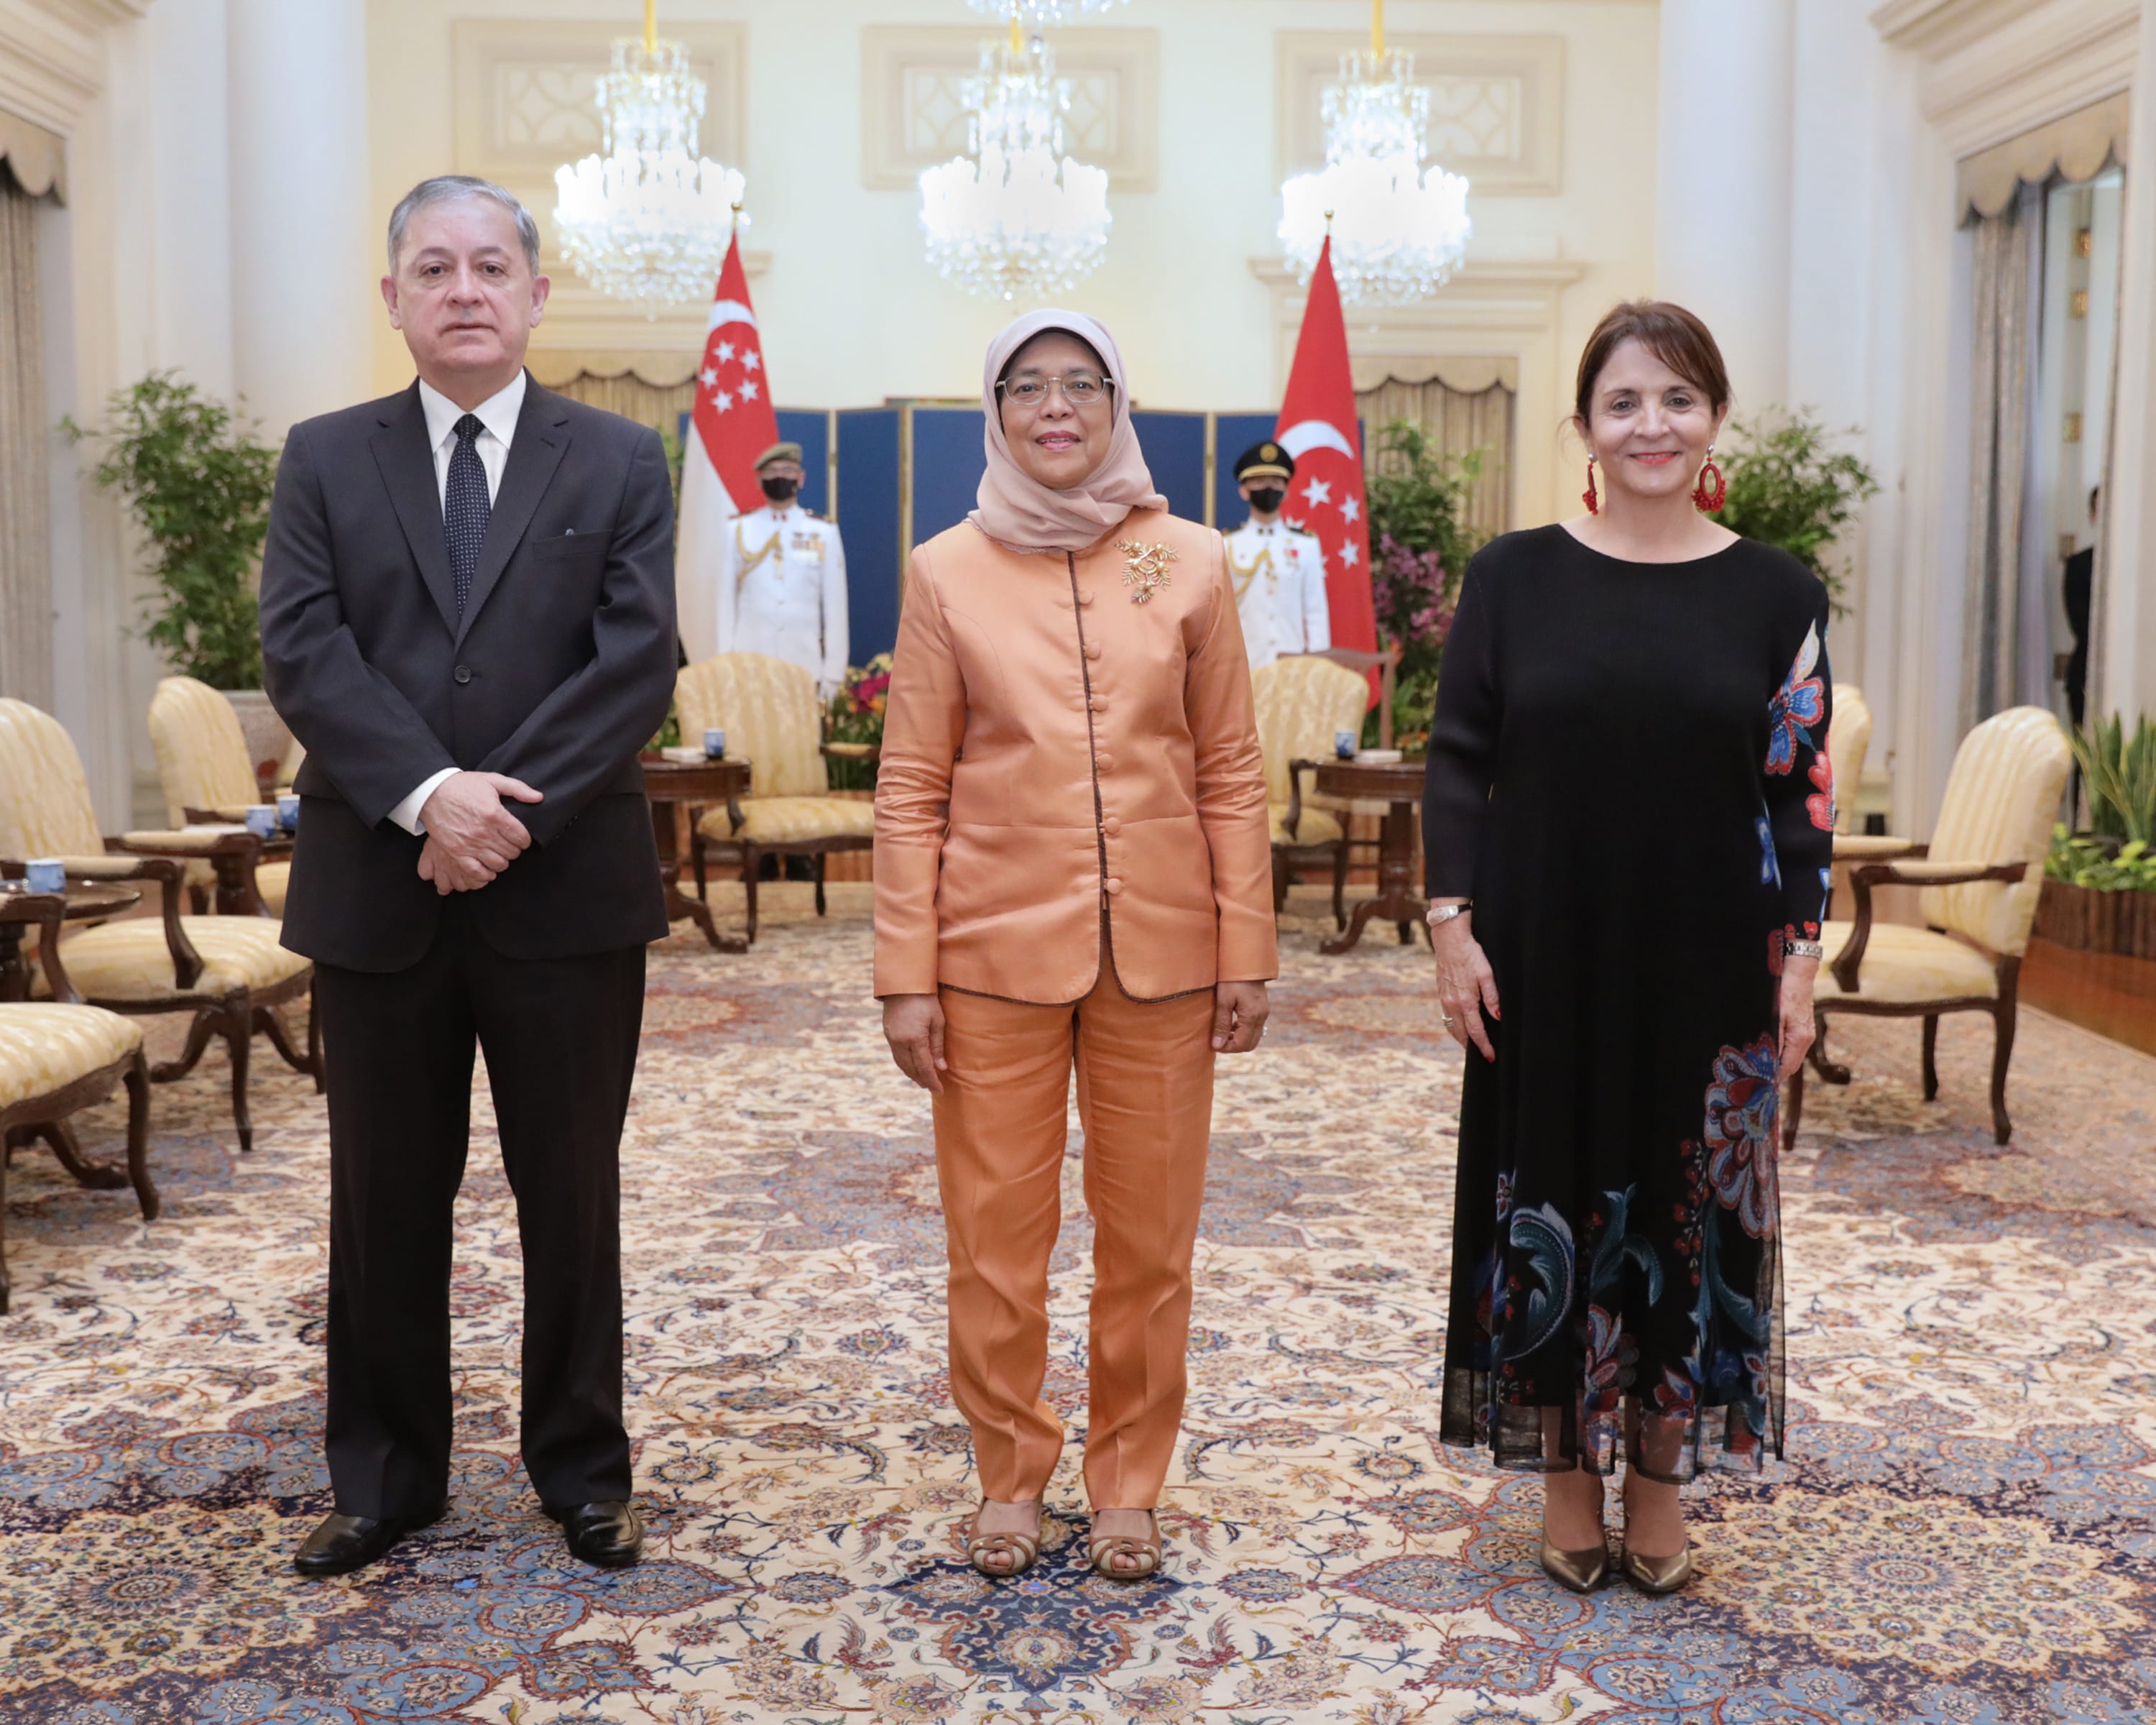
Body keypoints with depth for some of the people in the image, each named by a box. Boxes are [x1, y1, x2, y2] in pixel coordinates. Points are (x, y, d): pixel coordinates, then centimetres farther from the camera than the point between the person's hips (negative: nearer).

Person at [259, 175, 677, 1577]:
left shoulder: (621, 463, 4)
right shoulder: (326, 460, 8)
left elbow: (637, 665, -7)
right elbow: (304, 653, -5)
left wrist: (509, 811, -17)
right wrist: (428, 795, -19)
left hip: (567, 888, -1)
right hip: (377, 891, 2)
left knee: (573, 1196, 9)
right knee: (385, 1200, 11)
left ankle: (583, 1469, 25)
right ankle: (386, 1478, 27)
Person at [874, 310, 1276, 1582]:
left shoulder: (1190, 564, 3)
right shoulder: (949, 572, 1)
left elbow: (1233, 772, 4)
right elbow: (912, 790, 1)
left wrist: (1247, 950, 0)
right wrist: (906, 976, -4)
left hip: (1162, 951, 1)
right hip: (996, 950, -1)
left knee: (1150, 1236, 9)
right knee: (997, 1235, 7)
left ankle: (1130, 1482, 27)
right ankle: (1011, 1475, 27)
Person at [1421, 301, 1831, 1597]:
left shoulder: (1776, 595, 1)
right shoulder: (1515, 577, 0)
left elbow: (1802, 790, 2)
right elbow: (1458, 759, 1)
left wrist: (1801, 958, -2)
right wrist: (1454, 927, -6)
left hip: (1705, 967, 0)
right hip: (1546, 961, 0)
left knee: (1690, 1213, 9)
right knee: (1548, 1208, 8)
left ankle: (1661, 1485, 26)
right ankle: (1568, 1479, 25)